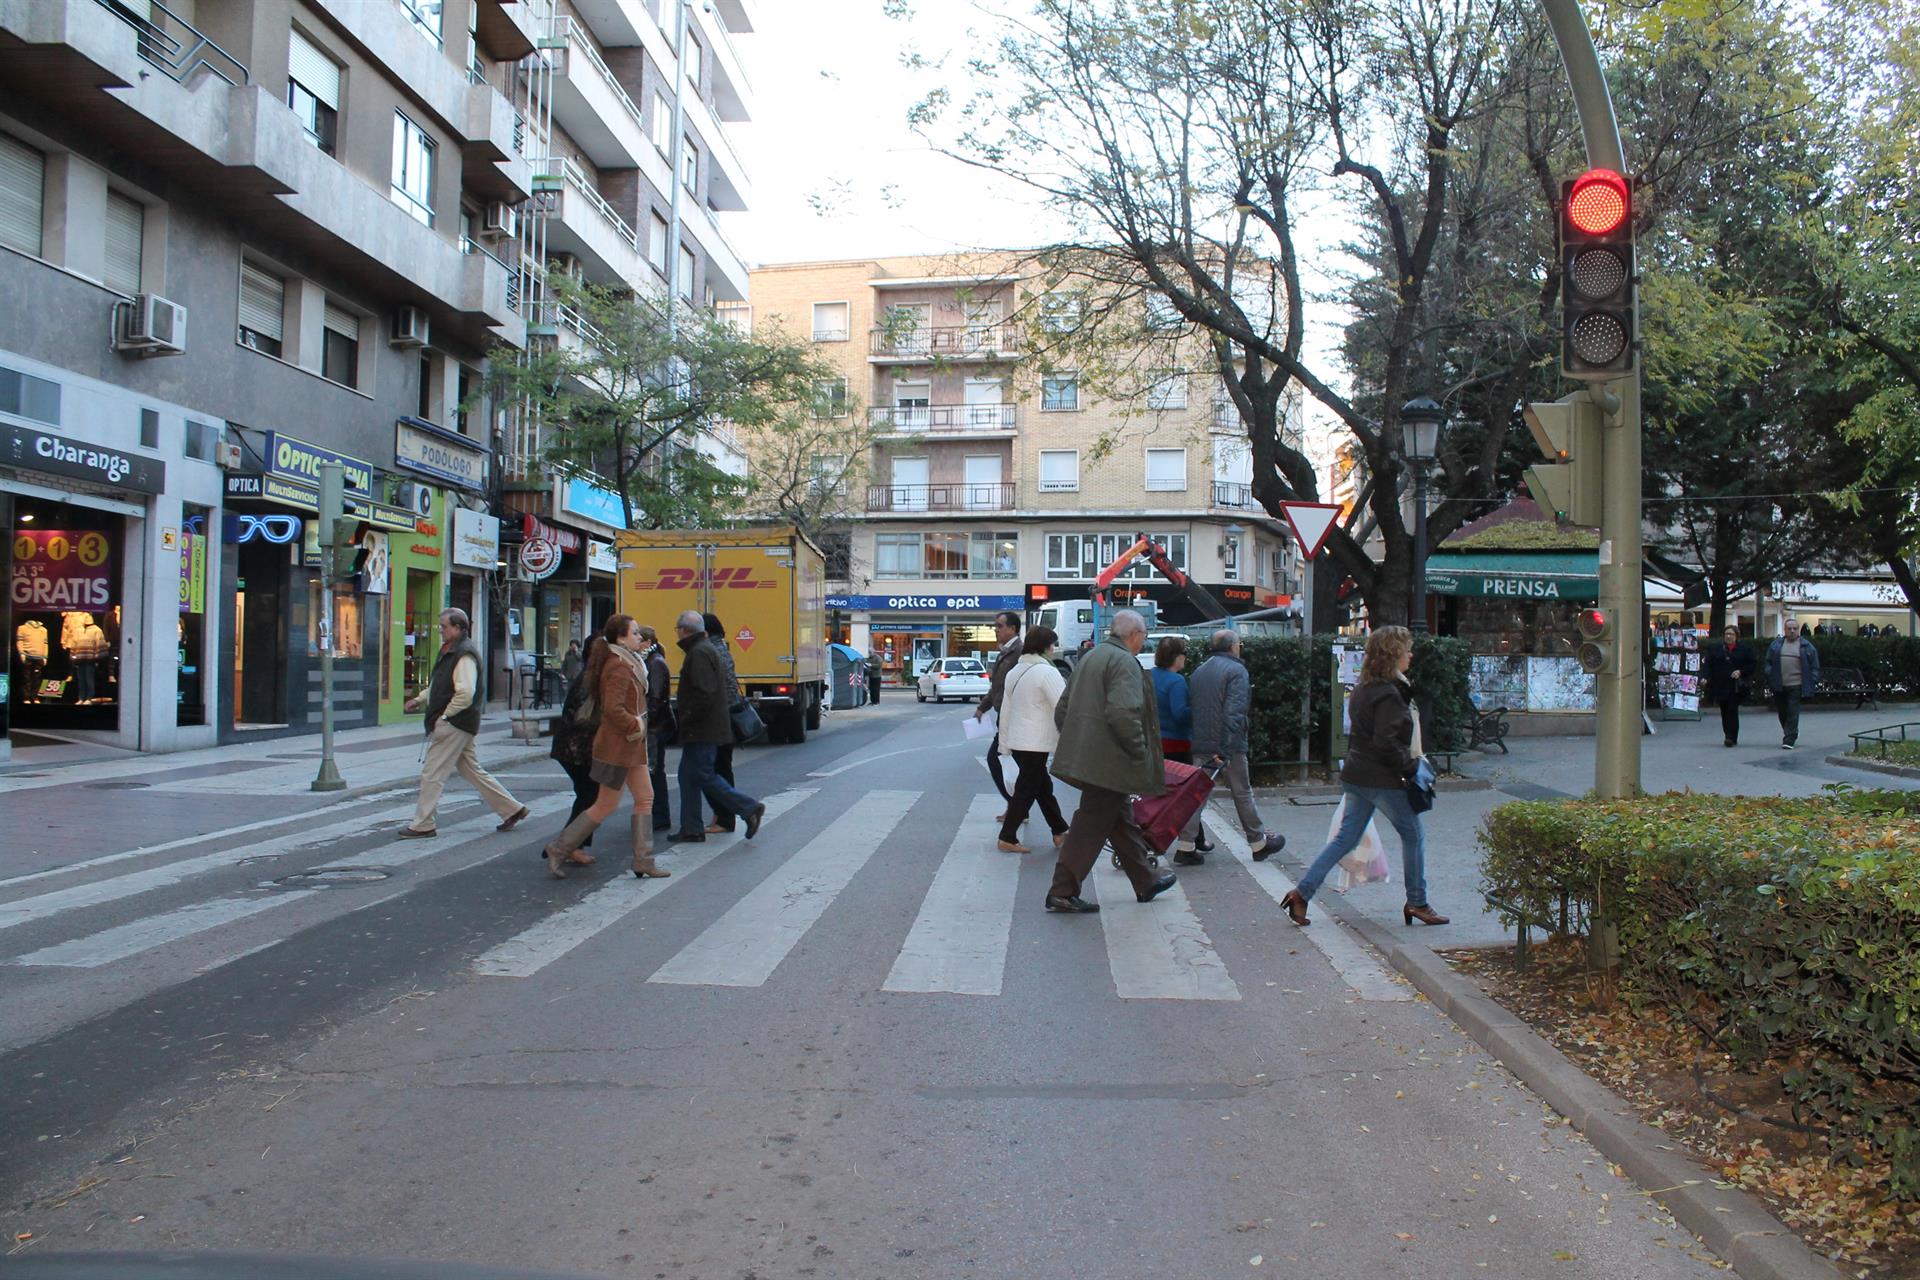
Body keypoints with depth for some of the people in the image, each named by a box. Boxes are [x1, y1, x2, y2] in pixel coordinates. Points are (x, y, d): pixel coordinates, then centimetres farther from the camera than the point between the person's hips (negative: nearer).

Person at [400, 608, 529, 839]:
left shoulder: (465, 654, -17)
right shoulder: (450, 651, 16)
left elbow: (465, 694, -24)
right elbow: (437, 686, 25)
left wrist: (443, 716, -18)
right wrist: (420, 699, 11)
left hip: (454, 724, -10)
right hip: (456, 725, 10)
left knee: (432, 774, -3)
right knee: (472, 771, 14)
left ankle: (422, 826, 6)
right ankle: (512, 809, 17)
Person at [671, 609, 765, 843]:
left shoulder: (699, 653, -16)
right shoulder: (706, 649, 18)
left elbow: (704, 693, -24)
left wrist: (686, 717, -16)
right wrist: (681, 710, 17)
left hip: (703, 729, -10)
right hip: (704, 729, 10)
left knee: (703, 776, -7)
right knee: (689, 776, 12)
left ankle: (749, 808, -4)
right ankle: (691, 830, 15)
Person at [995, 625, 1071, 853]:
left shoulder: (1014, 671, 12)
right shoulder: (1047, 672, -15)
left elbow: (1005, 710, 16)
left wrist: (1004, 742, 21)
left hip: (1017, 740, 9)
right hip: (1035, 742, -9)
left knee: (1043, 786, 17)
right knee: (1026, 790, 0)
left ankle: (1060, 832, 24)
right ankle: (1007, 838, 3)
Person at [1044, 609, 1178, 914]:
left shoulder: (1090, 658, 17)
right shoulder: (1124, 662, -13)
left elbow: (1062, 710, 19)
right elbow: (1123, 714, -27)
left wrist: (1076, 742, 21)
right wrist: (1139, 751, -15)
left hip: (1084, 757, 10)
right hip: (1109, 762, -10)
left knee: (1123, 820, 19)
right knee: (1091, 826, -3)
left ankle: (1145, 883, 31)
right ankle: (1062, 892, 1)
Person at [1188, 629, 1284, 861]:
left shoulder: (1199, 671, 15)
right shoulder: (1236, 670, -8)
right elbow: (1234, 712, -18)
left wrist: (1198, 740, 17)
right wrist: (1226, 749, -22)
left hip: (1200, 744, 6)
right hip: (1227, 745, -6)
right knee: (1243, 793, 6)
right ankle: (1259, 843, 17)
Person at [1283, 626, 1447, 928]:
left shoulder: (1364, 689, 12)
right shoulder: (1389, 694, -18)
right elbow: (1386, 743, -24)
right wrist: (1411, 766, -13)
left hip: (1356, 776, 9)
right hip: (1383, 779, -9)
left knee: (1345, 838, 10)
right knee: (1413, 836, 9)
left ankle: (1302, 892, 3)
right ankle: (1417, 903, 19)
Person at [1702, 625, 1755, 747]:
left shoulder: (1744, 650, 5)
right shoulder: (1716, 650, 10)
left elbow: (1751, 666, 5)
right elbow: (1708, 665, 6)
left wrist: (1740, 672, -11)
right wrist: (1706, 677, -9)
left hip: (1735, 686, -3)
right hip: (1720, 685, 3)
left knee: (1733, 710, -11)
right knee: (1724, 712, 7)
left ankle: (1732, 737, -13)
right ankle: (1729, 736, 18)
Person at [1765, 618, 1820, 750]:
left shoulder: (1806, 646, 5)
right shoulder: (1776, 644, 11)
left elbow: (1814, 666, 7)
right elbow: (1769, 662, 12)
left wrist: (1813, 681, -1)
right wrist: (1770, 679, 3)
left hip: (1796, 685, -3)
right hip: (1779, 685, 3)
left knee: (1793, 713, -8)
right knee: (1782, 712, 11)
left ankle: (1789, 740, -8)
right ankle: (1792, 734, 31)